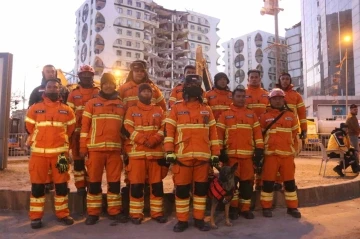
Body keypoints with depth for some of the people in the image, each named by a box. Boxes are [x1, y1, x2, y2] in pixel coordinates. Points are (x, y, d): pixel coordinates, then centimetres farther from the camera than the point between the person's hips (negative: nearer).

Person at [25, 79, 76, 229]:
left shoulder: (67, 110, 6)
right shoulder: (34, 108, 5)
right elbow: (30, 128, 14)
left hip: (60, 152, 1)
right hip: (39, 152, 0)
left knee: (61, 184, 6)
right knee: (37, 185, 4)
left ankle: (63, 214, 19)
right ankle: (36, 217, 16)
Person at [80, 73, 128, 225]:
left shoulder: (121, 105, 13)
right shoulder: (92, 103, 6)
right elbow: (85, 126, 2)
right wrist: (83, 147, -3)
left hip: (115, 149, 2)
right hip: (95, 148, -2)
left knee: (114, 181, 7)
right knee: (94, 181, 4)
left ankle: (114, 211, 18)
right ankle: (93, 213, 15)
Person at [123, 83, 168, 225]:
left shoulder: (159, 111, 15)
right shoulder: (131, 111, 10)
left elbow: (164, 129, 6)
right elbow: (128, 129, -2)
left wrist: (154, 140, -13)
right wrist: (143, 140, -15)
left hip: (156, 152, 2)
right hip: (137, 152, -2)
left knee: (157, 184, 5)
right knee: (136, 184, -1)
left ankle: (157, 212, 17)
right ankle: (136, 214, 10)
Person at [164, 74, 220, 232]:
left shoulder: (207, 110, 13)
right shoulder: (176, 108, 6)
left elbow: (213, 132, 12)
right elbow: (169, 131, 0)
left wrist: (215, 154, 6)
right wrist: (169, 152, -9)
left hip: (203, 156, 2)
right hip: (182, 155, -2)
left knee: (201, 188, 9)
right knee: (182, 188, 3)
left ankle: (199, 219, 23)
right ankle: (182, 220, 18)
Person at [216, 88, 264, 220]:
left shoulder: (251, 114, 13)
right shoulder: (225, 114, 5)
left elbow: (257, 131, 9)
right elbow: (219, 133, -1)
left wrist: (259, 148, 0)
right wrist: (220, 150, -8)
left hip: (248, 154, 3)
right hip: (231, 154, -2)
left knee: (247, 181, 7)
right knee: (232, 180, 0)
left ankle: (245, 208, 20)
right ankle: (233, 207, 17)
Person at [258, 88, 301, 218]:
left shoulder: (291, 116, 10)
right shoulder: (264, 116, 2)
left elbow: (295, 133, 17)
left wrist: (289, 145, 16)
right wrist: (265, 146, 4)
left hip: (288, 154, 3)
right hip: (270, 154, -2)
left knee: (290, 181, 9)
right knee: (268, 181, 2)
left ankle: (292, 207, 21)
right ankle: (266, 207, 14)